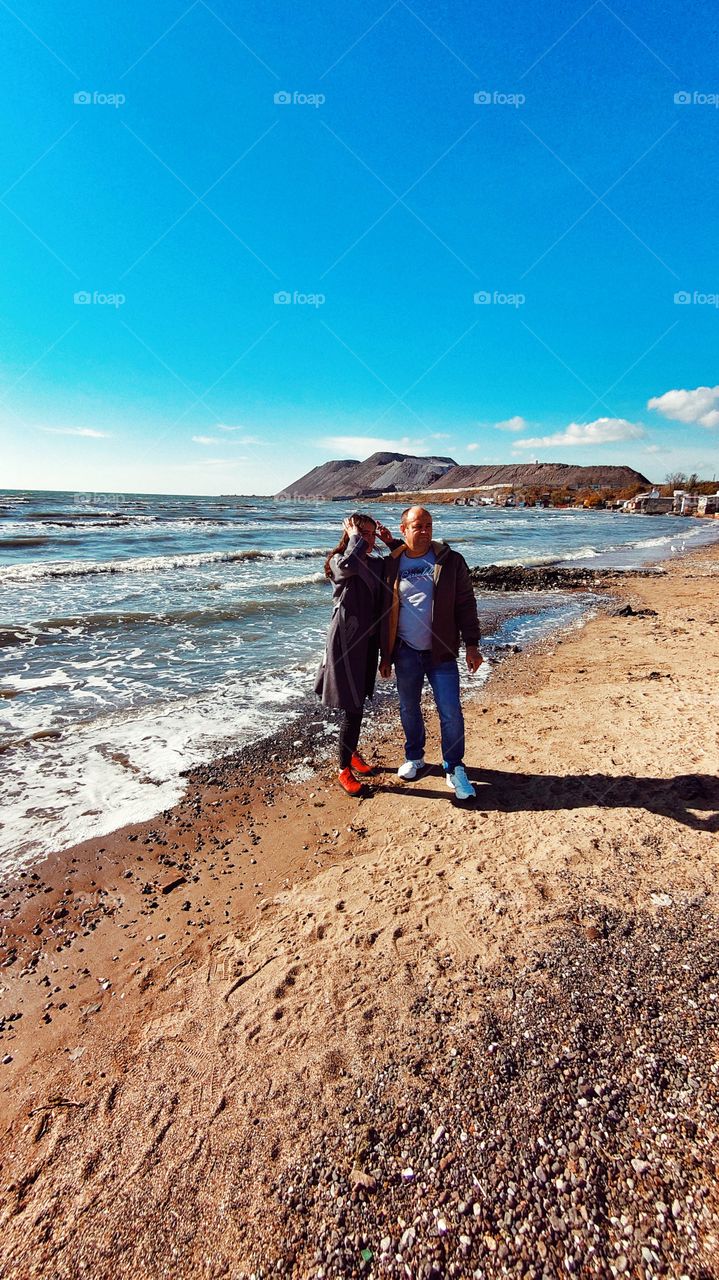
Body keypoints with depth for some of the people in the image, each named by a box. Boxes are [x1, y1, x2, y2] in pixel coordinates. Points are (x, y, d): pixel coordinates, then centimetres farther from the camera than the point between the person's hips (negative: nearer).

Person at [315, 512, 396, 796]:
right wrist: (354, 536, -18)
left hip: (368, 641, 6)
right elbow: (349, 564, -33)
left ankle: (352, 753, 37)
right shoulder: (338, 562, -9)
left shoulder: (377, 564, 9)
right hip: (346, 641, -6)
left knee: (358, 703, 18)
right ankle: (344, 770, 8)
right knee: (352, 707, -5)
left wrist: (391, 542, 0)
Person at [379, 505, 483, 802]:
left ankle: (454, 769, 14)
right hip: (406, 653, 2)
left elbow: (465, 604, 0)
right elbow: (385, 611, 7)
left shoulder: (450, 561, -3)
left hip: (441, 653, -2)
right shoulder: (391, 565, 2)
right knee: (409, 708, 15)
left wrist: (471, 644, -5)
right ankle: (414, 757, 36)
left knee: (451, 713, -3)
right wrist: (386, 654, 7)